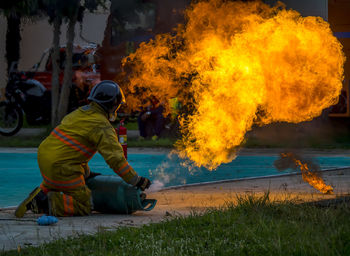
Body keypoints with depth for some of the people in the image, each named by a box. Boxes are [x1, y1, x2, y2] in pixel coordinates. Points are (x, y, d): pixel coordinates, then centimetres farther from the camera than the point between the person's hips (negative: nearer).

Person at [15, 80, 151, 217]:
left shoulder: (79, 112, 16)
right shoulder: (103, 127, -10)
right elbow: (115, 158, -15)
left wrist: (86, 173, 29)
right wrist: (137, 181, -6)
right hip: (61, 165, -9)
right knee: (84, 206, 0)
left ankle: (41, 193, 15)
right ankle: (51, 203, -18)